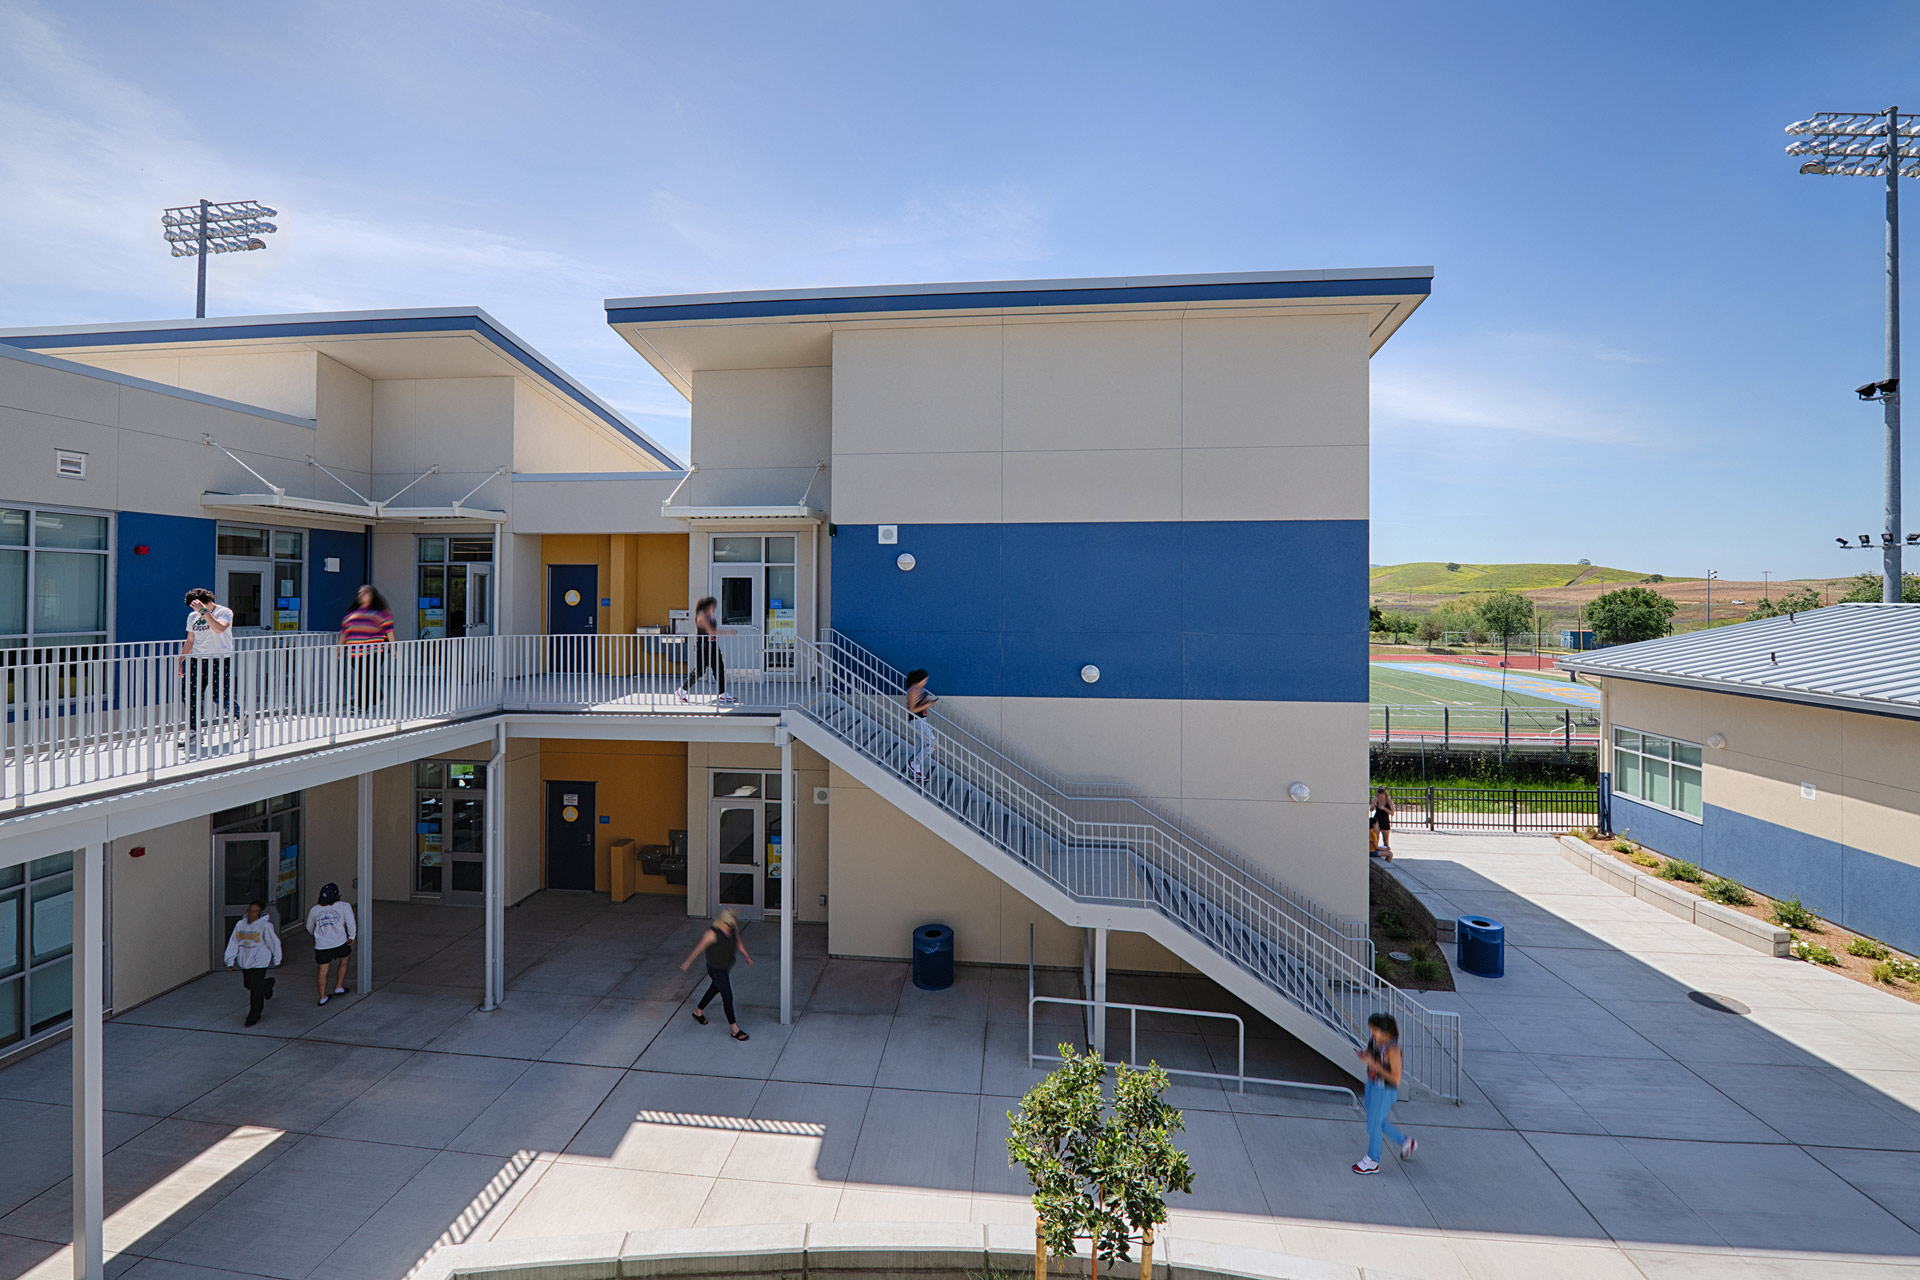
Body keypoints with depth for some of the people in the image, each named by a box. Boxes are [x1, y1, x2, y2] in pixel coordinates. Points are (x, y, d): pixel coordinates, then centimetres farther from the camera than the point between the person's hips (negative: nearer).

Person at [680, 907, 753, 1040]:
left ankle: (698, 1012, 52)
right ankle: (735, 1030, 9)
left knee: (715, 989, 27)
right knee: (727, 998, -3)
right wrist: (687, 963, -6)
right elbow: (698, 948, -17)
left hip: (726, 967, 7)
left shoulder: (733, 929, -10)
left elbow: (738, 943, 8)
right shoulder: (712, 933, -30)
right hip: (716, 970, -7)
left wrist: (747, 957, 13)